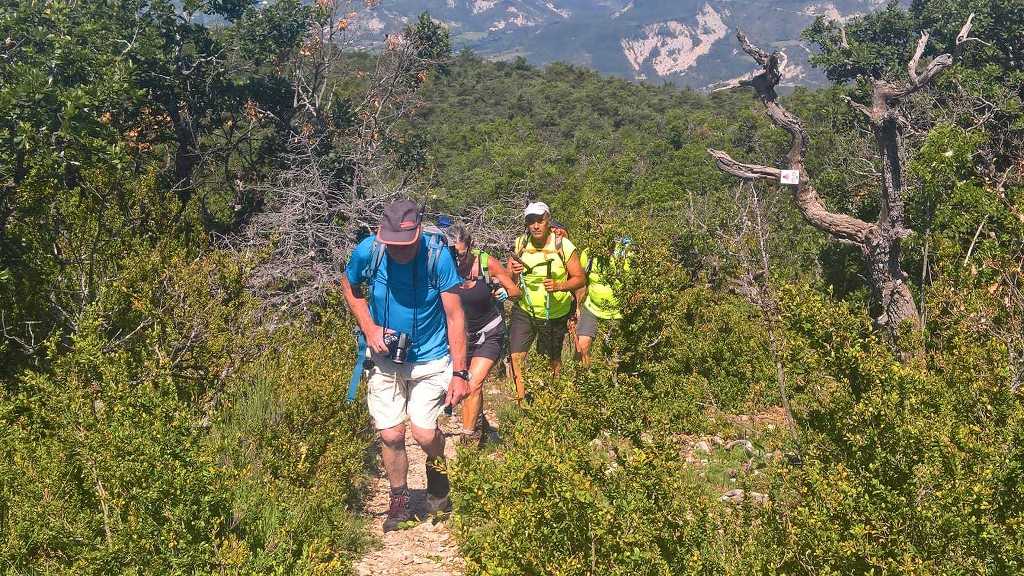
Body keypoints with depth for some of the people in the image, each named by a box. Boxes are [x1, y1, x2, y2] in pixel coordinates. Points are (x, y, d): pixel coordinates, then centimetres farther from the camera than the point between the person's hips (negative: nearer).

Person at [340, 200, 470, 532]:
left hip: (431, 358, -2)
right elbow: (349, 287, 7)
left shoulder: (438, 257, -22)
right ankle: (399, 502, 26)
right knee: (391, 435, 1)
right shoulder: (368, 251, -16)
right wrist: (369, 327, -7)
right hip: (385, 358, 2)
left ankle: (437, 473, 24)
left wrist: (460, 373, -18)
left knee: (424, 433, -12)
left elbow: (455, 315, -16)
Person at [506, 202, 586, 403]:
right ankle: (522, 398, 7)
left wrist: (558, 286, -28)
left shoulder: (563, 246, -13)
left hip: (555, 315, -2)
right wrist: (513, 272, -19)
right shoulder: (520, 244, -5)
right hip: (524, 311, 2)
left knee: (553, 359, 13)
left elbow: (579, 278, -9)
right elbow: (509, 280, 5)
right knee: (516, 357, -9)